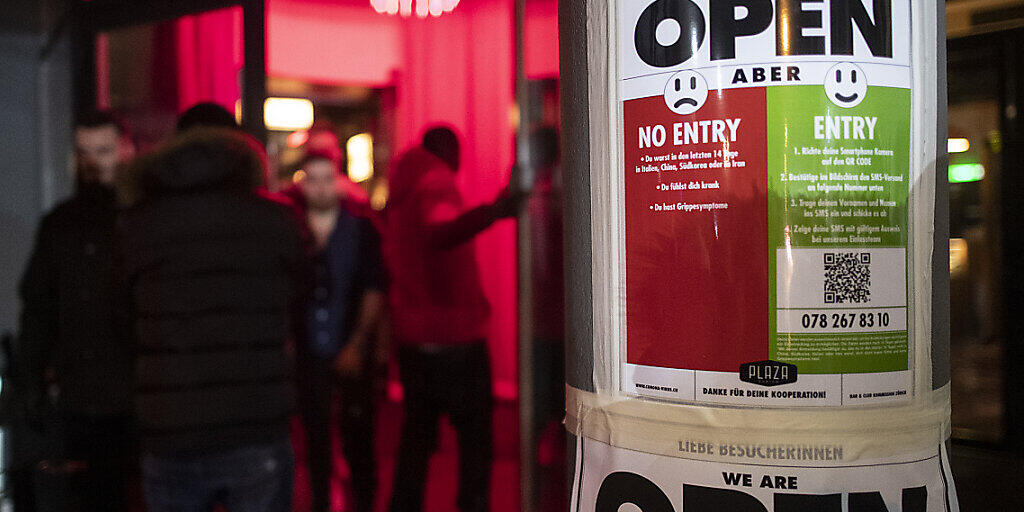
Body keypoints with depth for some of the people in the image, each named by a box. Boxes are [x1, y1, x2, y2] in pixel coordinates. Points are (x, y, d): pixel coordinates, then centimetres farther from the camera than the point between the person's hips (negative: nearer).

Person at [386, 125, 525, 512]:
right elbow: (439, 233, -34)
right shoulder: (437, 183, -11)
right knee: (475, 437, 0)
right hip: (454, 335, -8)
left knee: (418, 431, 15)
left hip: (412, 336, 8)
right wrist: (492, 212, -52)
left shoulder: (401, 194, 15)